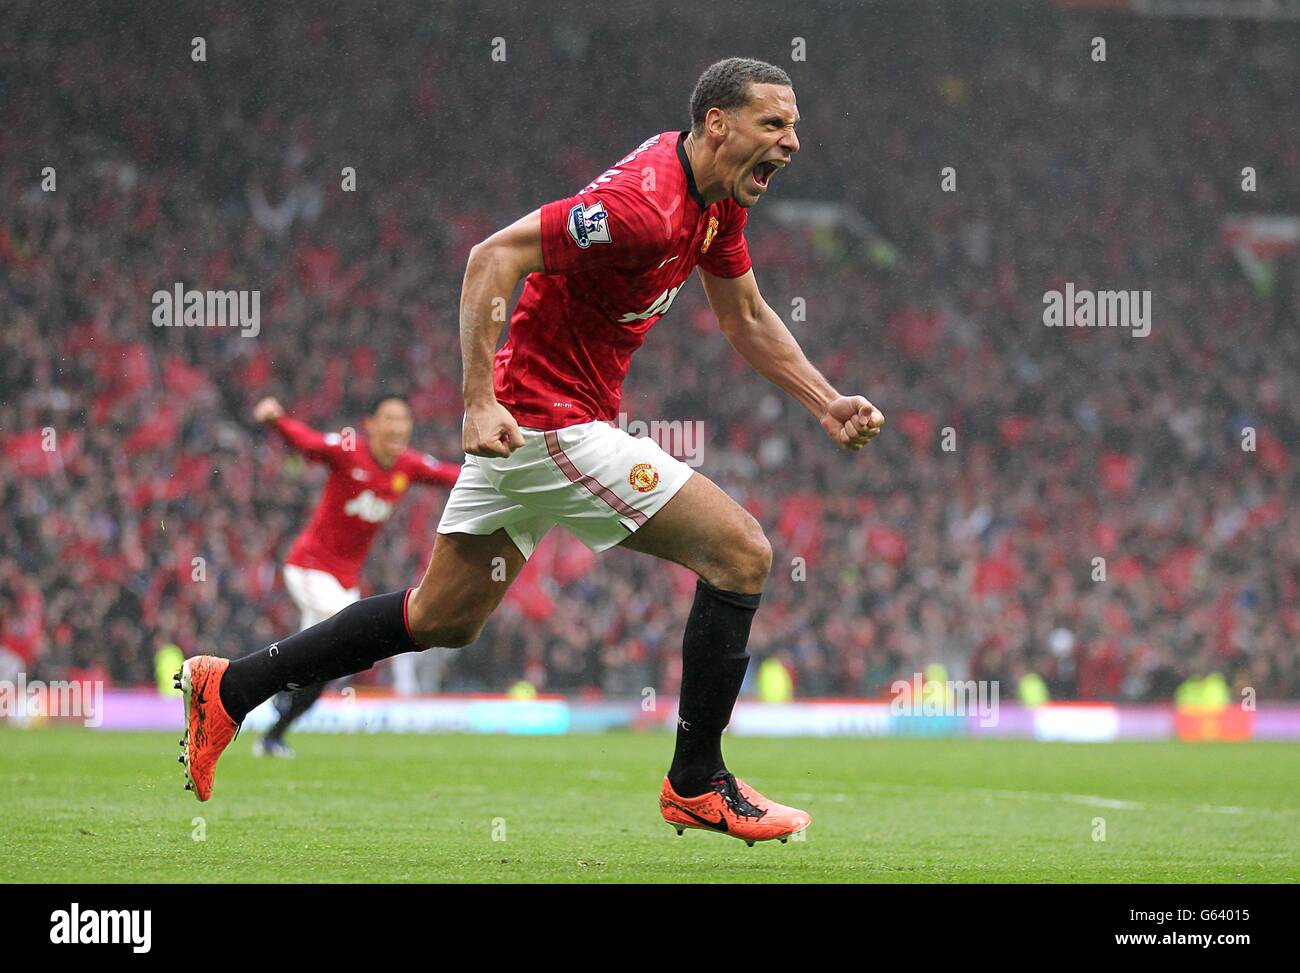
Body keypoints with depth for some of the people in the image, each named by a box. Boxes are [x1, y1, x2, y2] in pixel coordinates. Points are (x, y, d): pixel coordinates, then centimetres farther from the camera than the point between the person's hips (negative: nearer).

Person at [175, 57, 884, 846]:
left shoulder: (717, 199, 7)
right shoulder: (645, 204, -24)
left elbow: (747, 319, 21)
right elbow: (494, 258, -25)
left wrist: (826, 404, 11)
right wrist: (481, 400, -28)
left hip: (519, 426, 10)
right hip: (549, 425, -10)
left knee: (443, 620, 17)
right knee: (742, 552, -8)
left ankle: (231, 687, 23)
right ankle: (697, 784, -1)